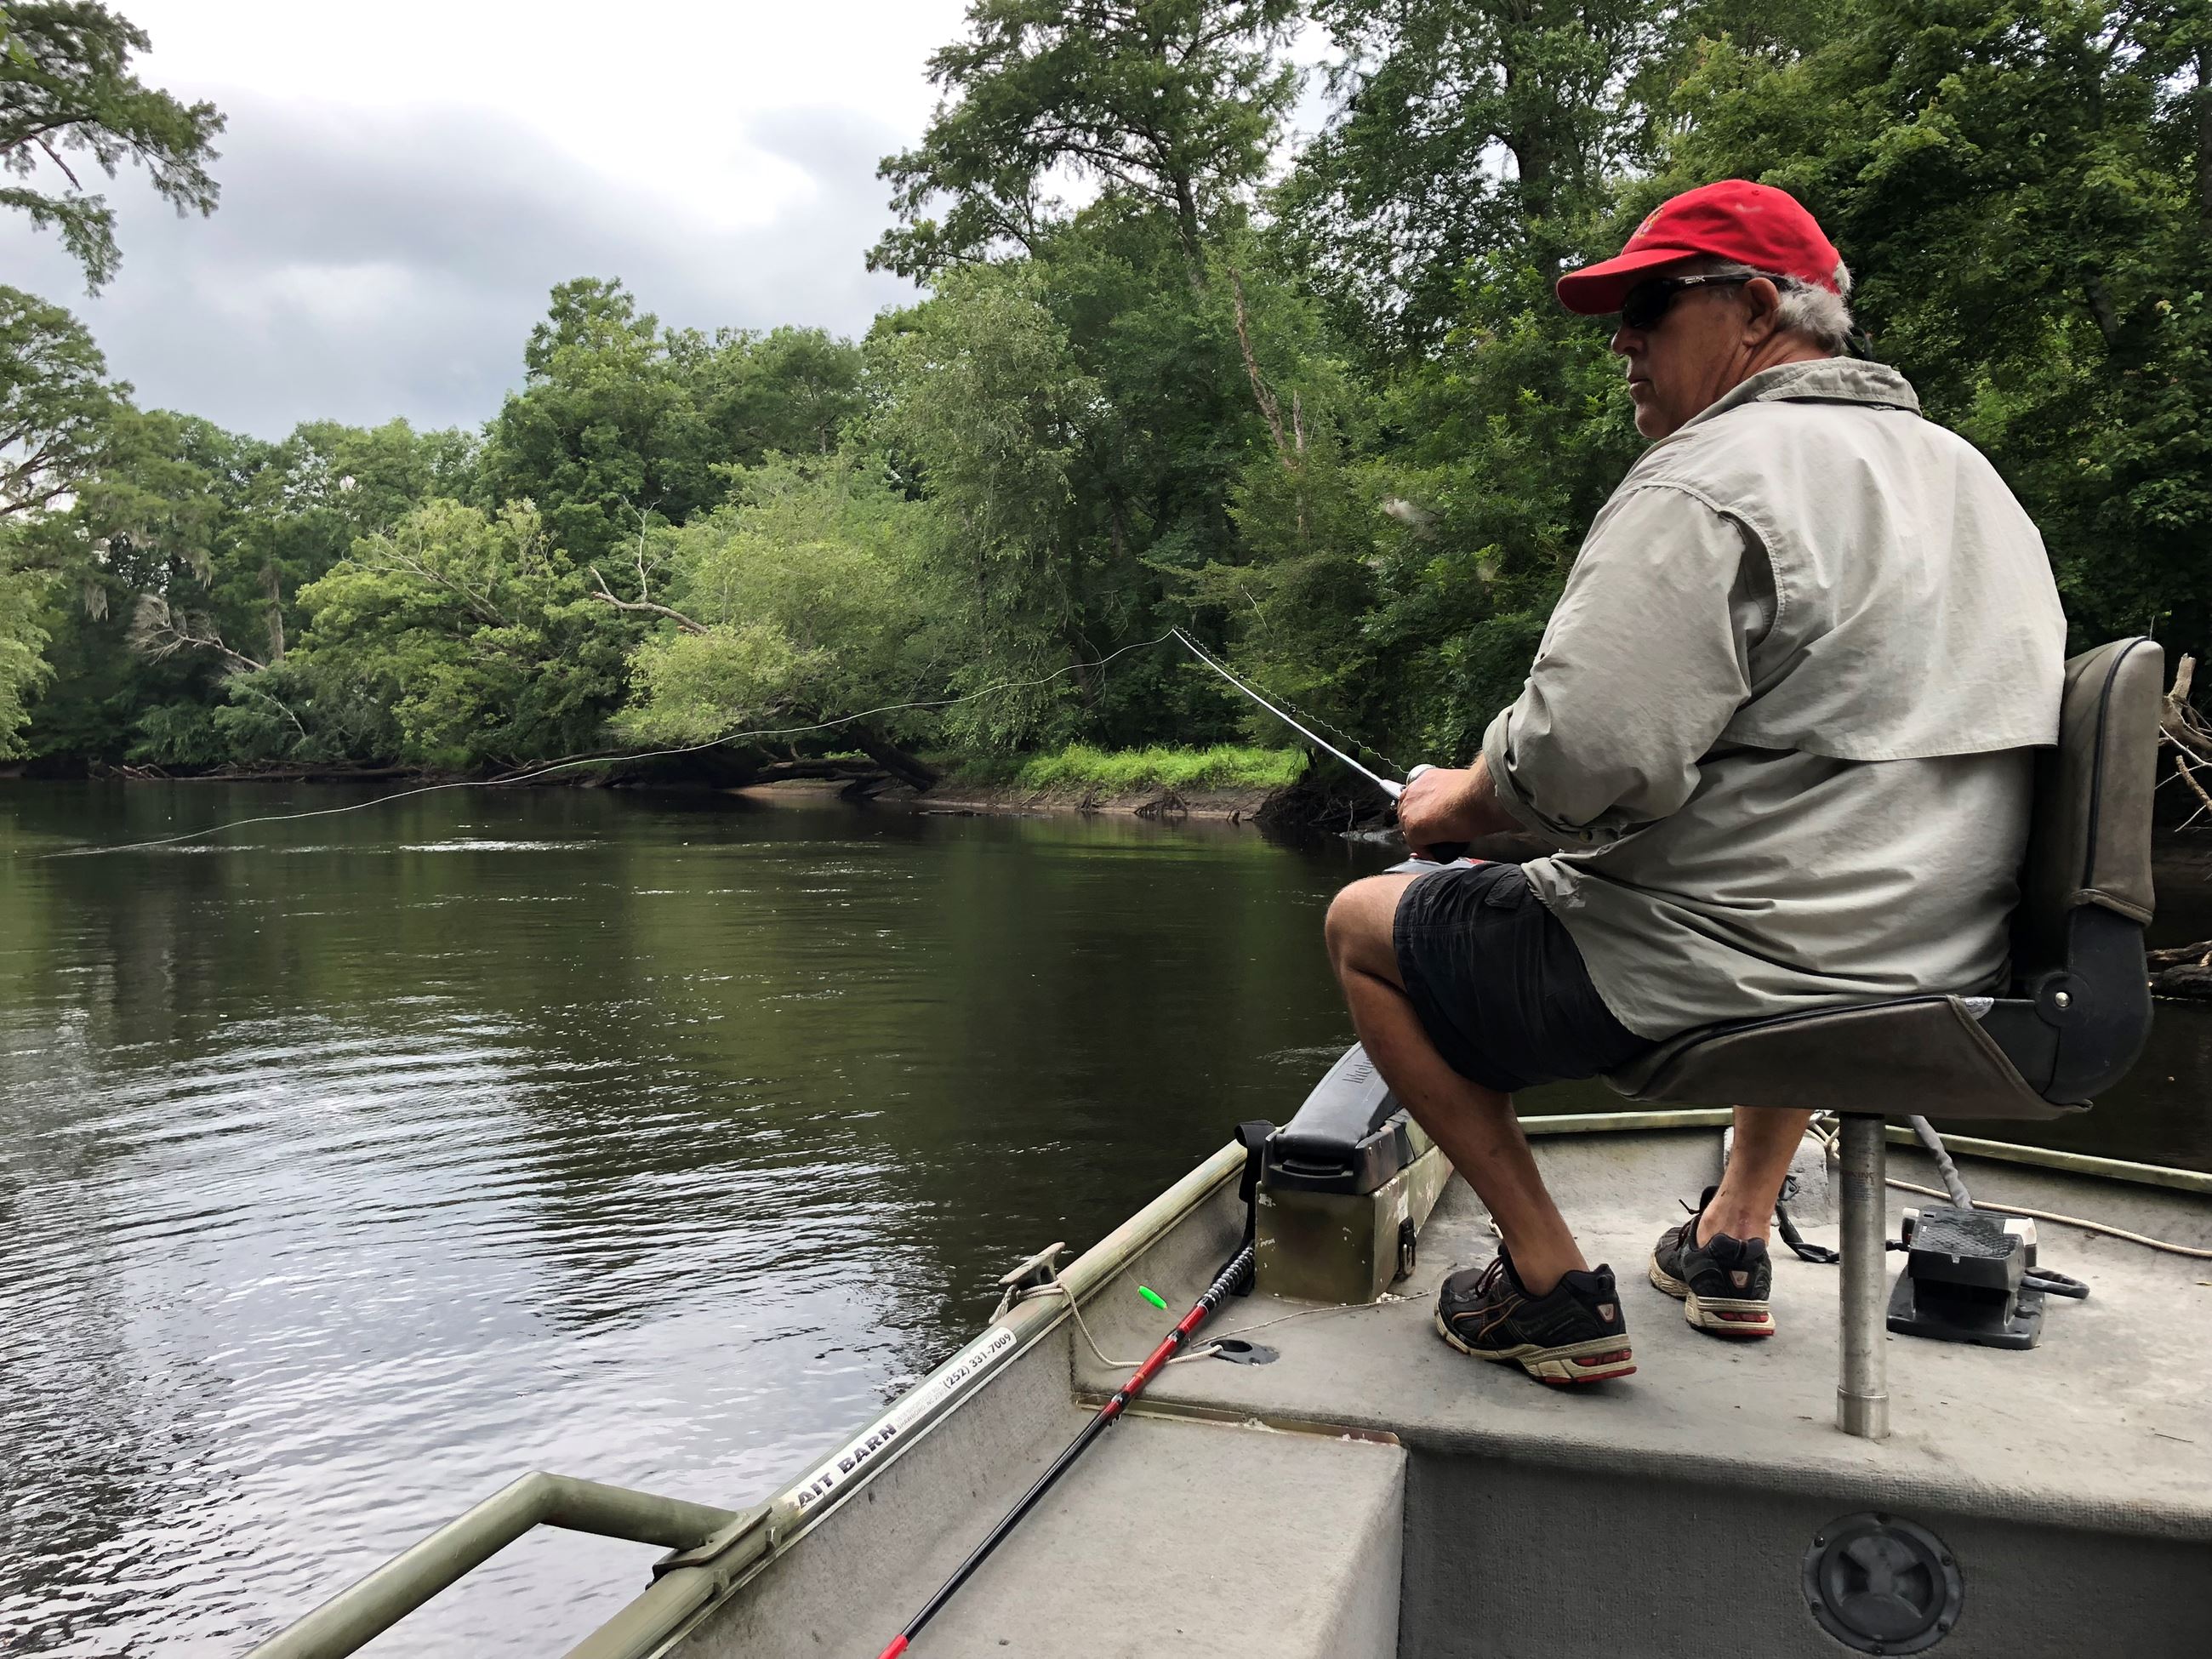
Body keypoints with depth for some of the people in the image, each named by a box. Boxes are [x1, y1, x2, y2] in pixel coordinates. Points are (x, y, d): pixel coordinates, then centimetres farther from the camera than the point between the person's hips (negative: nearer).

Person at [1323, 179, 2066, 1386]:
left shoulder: (1707, 483, -17)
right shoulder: (1970, 479, 14)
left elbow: (1581, 756, -28)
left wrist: (1458, 800, -6)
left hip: (1724, 982, -9)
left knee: (1364, 924, 6)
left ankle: (1551, 1286, 7)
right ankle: (1734, 1240, 38)